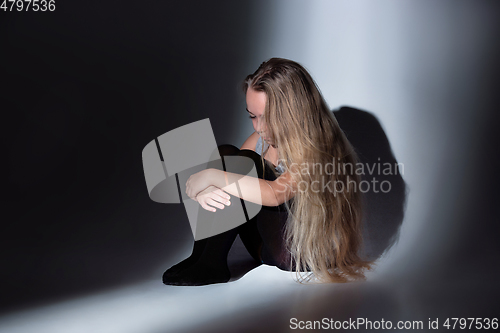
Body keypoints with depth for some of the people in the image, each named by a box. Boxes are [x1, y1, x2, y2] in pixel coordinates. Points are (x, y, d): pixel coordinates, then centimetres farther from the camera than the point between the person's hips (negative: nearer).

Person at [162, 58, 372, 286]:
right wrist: (204, 192, -26)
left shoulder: (317, 149, -20)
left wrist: (212, 176, -32)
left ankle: (212, 261, -17)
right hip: (269, 244, 7)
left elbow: (274, 194, -37)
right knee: (225, 154, -9)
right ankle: (205, 258, -16)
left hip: (305, 252, -7)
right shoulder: (261, 140, 0)